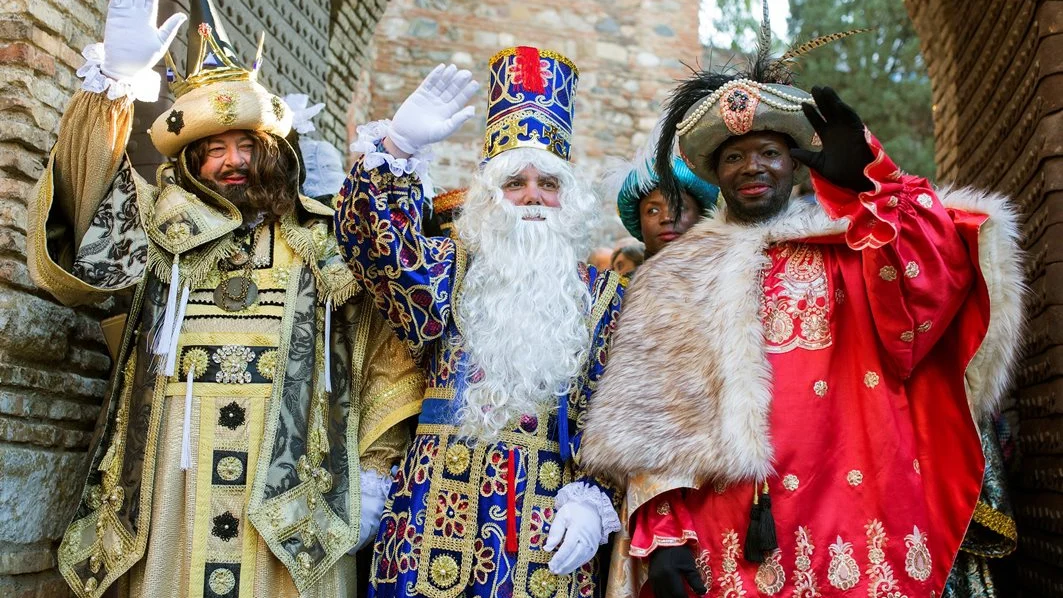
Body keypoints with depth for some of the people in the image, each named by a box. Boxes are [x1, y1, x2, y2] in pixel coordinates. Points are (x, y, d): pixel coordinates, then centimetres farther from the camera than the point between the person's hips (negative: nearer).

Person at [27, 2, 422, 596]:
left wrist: (375, 468, 0)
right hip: (169, 495, 1)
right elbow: (80, 239, -6)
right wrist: (113, 82, -15)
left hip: (295, 502, 0)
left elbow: (388, 352, 7)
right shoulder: (160, 228, 13)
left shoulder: (329, 243, 10)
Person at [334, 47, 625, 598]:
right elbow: (378, 245, -14)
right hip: (439, 511, 0)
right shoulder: (450, 270, 5)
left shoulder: (600, 293, 8)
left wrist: (590, 498, -5)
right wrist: (396, 147, -26)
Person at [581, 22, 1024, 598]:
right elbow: (649, 422, 4)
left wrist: (864, 181, -23)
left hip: (853, 523, 0)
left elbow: (941, 268, -12)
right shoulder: (675, 279, 10)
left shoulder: (851, 247, 8)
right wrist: (657, 530, -6)